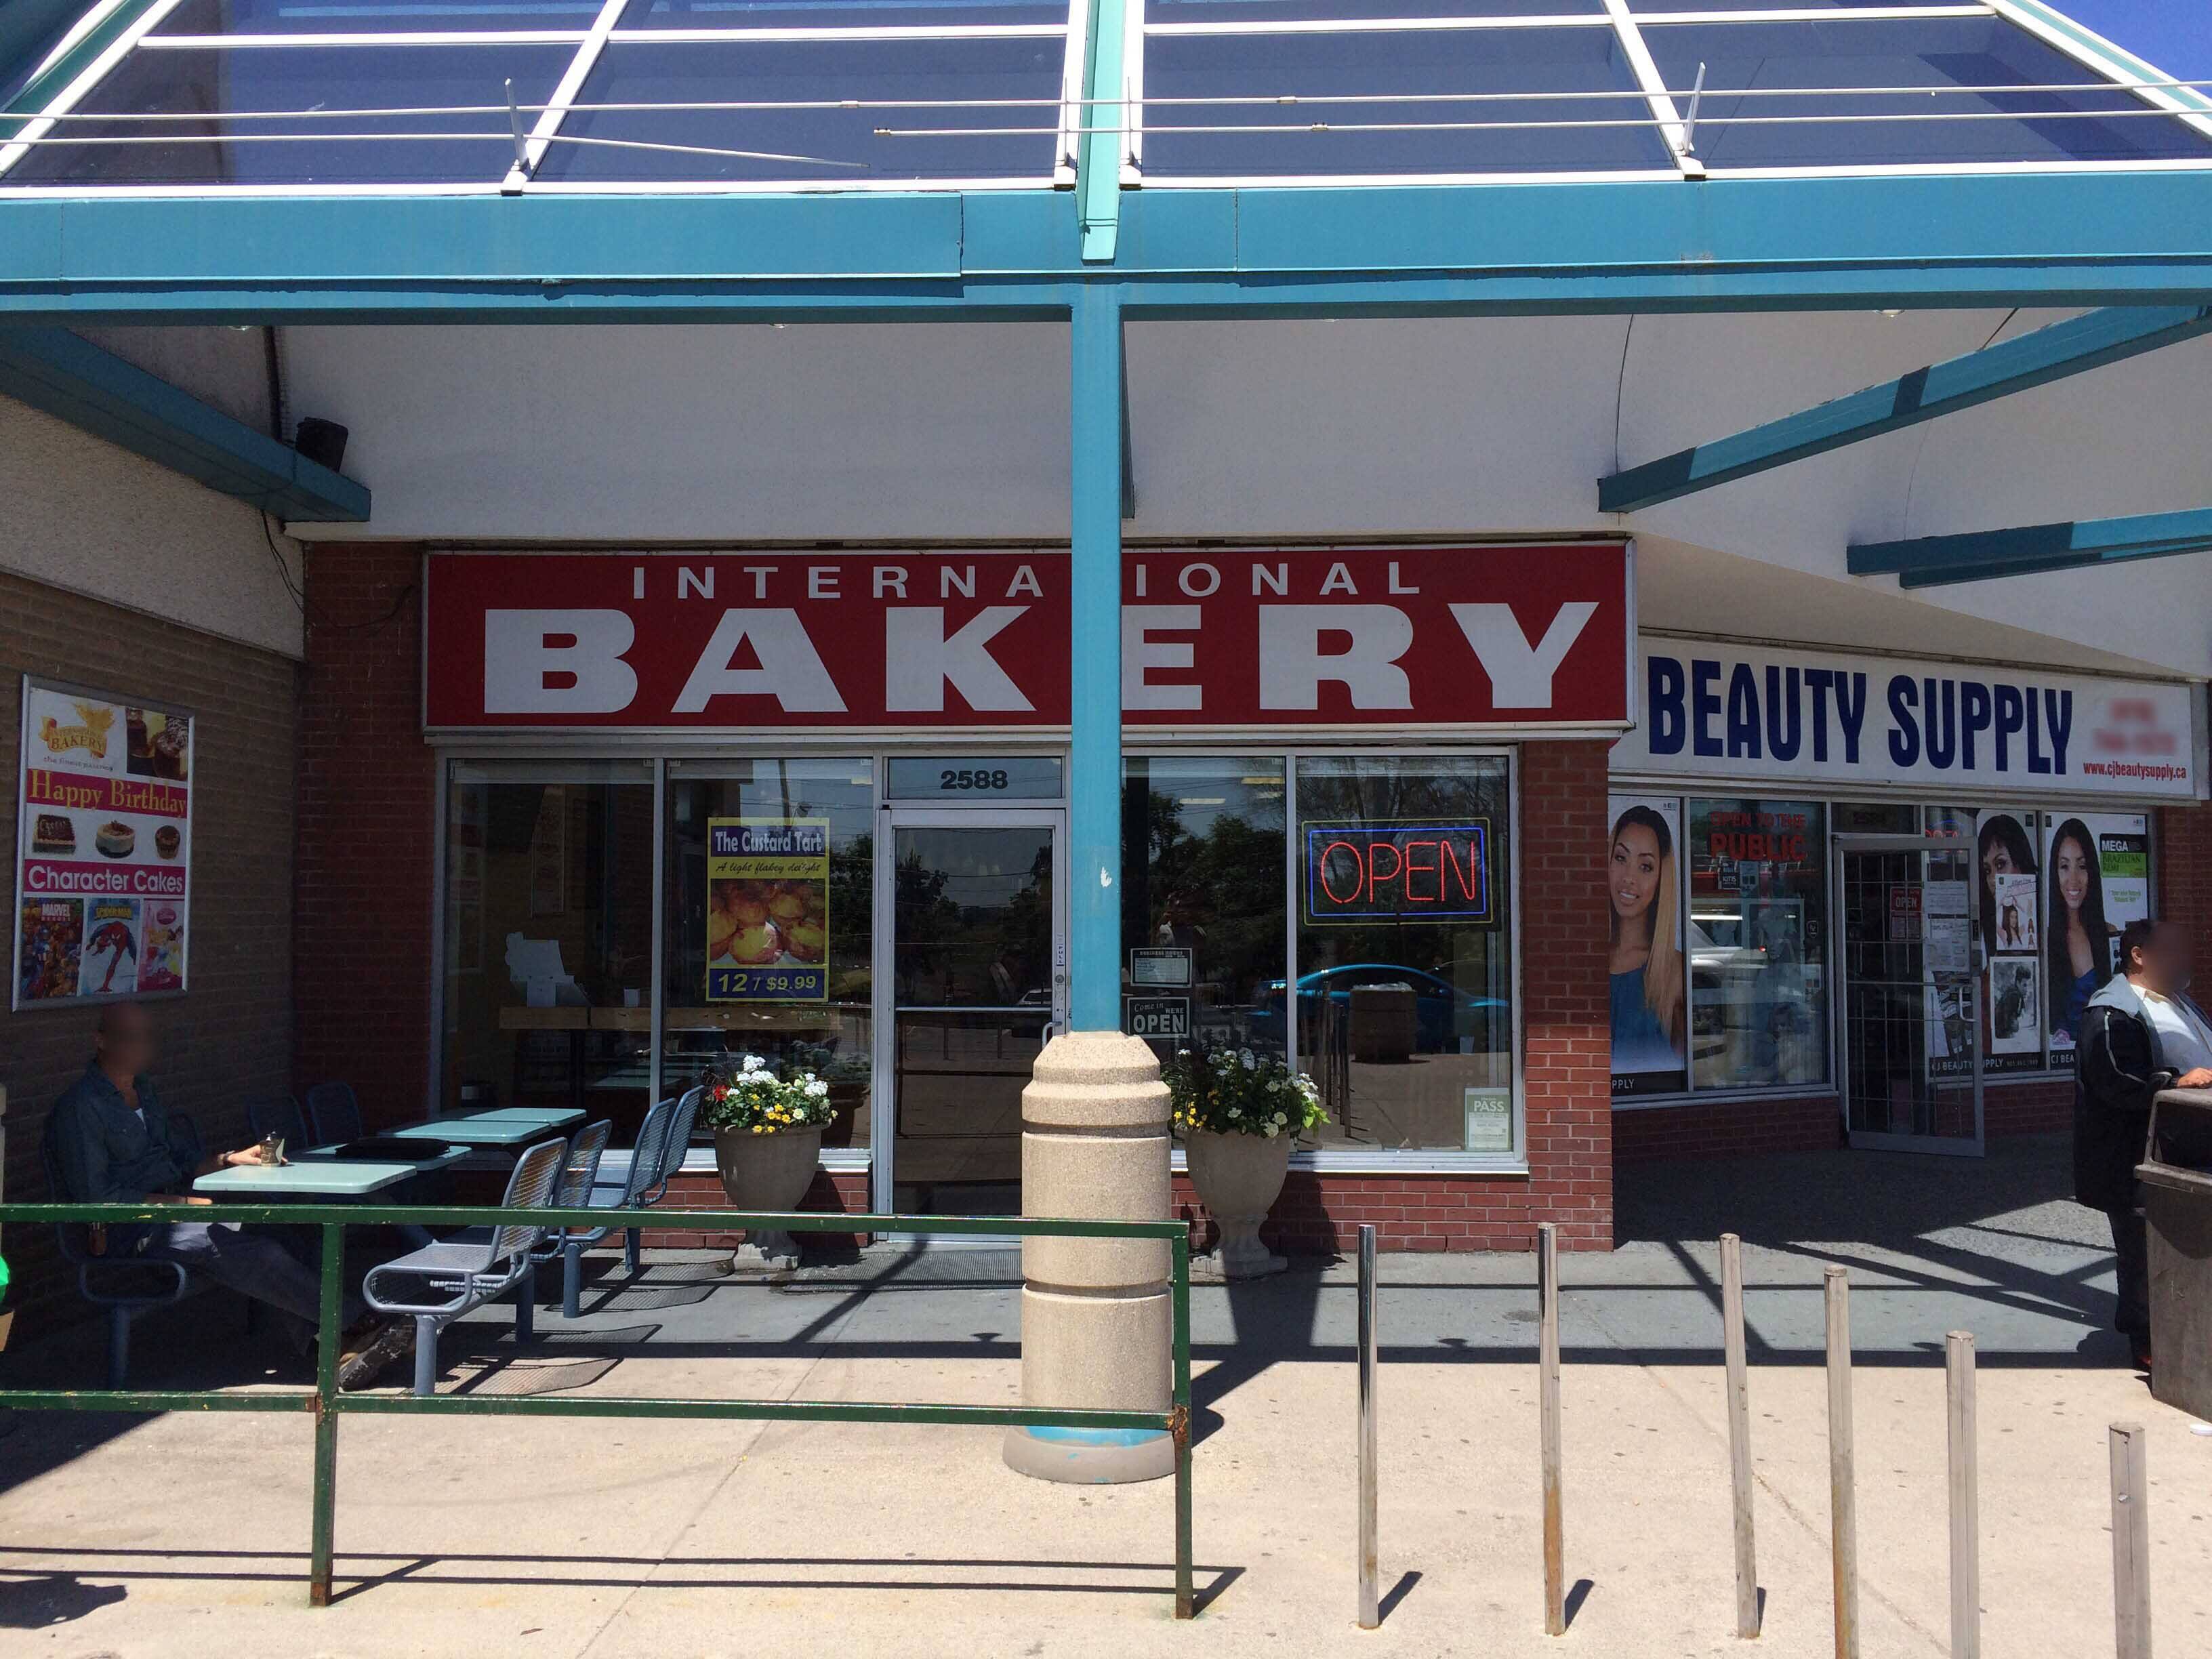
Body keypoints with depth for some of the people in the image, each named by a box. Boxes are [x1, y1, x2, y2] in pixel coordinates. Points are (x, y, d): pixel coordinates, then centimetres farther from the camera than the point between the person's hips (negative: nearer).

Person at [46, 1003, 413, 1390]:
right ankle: (356, 1322, -27)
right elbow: (96, 1196, -15)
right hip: (125, 1235, -8)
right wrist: (183, 1204, -16)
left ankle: (335, 1347, -33)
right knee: (235, 1245, -28)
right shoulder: (81, 1107, -9)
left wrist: (229, 1161, 6)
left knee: (260, 1235, -19)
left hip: (167, 1211, 8)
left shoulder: (143, 1088, 18)